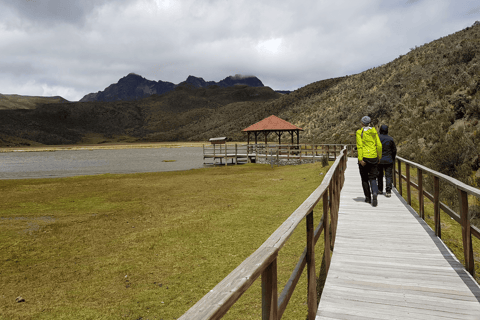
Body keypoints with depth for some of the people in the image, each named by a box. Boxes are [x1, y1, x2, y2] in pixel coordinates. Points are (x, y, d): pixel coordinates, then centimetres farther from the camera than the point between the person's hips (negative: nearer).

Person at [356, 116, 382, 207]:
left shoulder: (359, 132, -4)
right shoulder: (374, 131, 5)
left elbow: (359, 146, -13)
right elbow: (379, 145, 3)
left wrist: (360, 159, -14)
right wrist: (379, 157, 14)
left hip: (364, 157, -2)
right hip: (373, 157, 2)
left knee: (364, 178, 12)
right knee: (372, 178, 5)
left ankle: (368, 197, 18)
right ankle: (374, 193, -21)